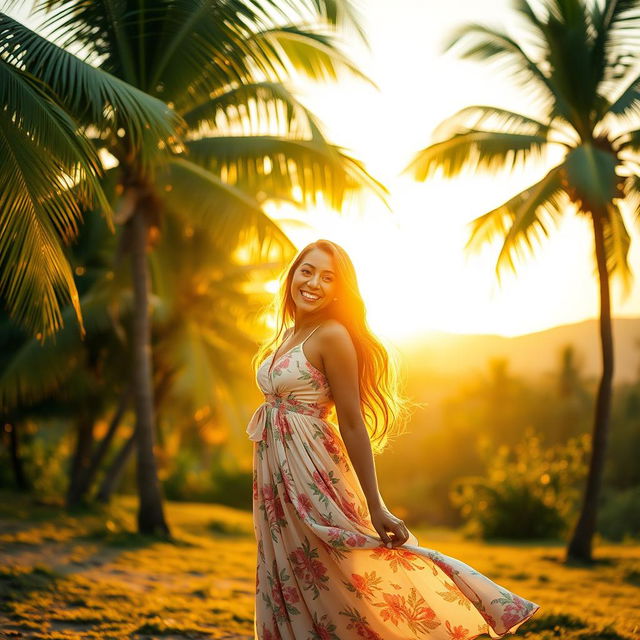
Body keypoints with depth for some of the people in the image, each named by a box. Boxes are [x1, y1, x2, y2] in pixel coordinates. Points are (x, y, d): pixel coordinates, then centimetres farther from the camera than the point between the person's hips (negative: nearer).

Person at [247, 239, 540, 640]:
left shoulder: (332, 336, -12)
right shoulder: (287, 335, 11)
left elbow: (353, 424, -16)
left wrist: (376, 508, -17)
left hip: (311, 478, -8)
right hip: (276, 476, 8)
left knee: (329, 589, -3)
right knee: (289, 594, 13)